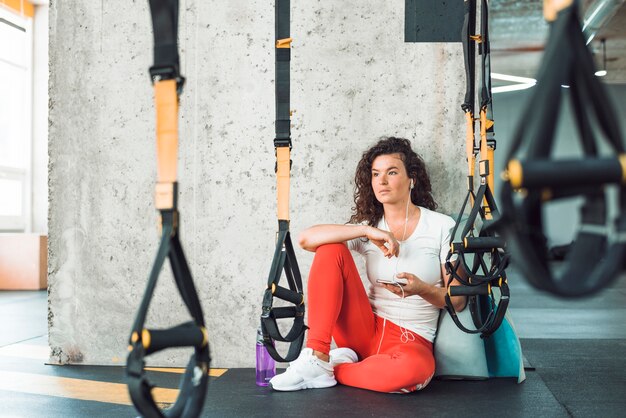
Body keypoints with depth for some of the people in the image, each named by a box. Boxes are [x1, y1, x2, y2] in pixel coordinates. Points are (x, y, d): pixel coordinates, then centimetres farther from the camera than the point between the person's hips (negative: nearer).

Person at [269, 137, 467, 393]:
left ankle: (333, 371, -14)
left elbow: (458, 301, 0)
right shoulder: (369, 228, 5)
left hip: (411, 341, -2)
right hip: (366, 331, 3)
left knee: (413, 368, -40)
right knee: (331, 250, -17)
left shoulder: (441, 226, 0)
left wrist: (422, 289, -20)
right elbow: (306, 239, -12)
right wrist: (366, 231, -21)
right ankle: (317, 357, -21)